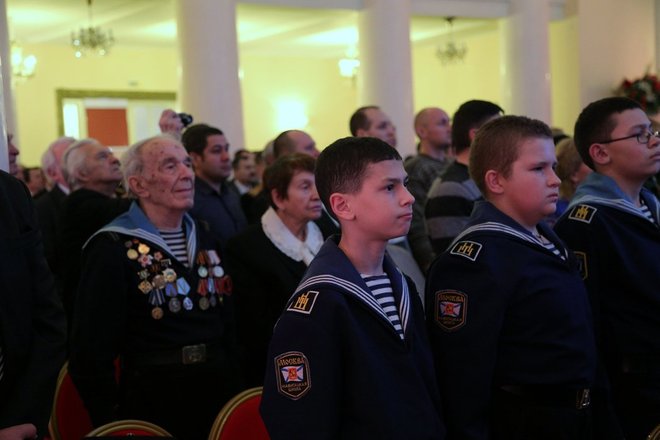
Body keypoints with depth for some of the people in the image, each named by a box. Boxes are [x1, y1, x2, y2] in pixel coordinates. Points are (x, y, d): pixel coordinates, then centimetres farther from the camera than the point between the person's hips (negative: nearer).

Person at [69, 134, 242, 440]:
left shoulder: (204, 241, 9)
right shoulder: (112, 249, -13)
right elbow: (91, 355, -15)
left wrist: (235, 395, 10)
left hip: (219, 401, 6)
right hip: (153, 407, -6)